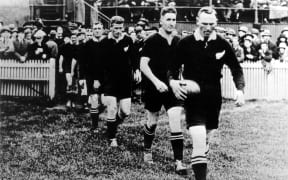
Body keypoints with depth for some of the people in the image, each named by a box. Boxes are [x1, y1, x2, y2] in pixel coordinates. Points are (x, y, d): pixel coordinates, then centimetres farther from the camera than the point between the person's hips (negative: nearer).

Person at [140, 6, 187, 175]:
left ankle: (179, 162, -7)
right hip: (154, 88, -2)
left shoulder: (178, 42, 5)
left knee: (176, 122, -10)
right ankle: (147, 150, 40)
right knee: (152, 121, 12)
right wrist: (156, 81, -21)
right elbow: (143, 64, -11)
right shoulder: (152, 41, -7)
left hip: (172, 87, 2)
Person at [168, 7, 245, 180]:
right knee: (199, 142, -17)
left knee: (205, 140, 19)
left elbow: (236, 69, 8)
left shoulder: (222, 45, 0)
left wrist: (240, 90, -6)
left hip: (214, 99, 4)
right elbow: (173, 67, 3)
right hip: (193, 98, -3)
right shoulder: (185, 43, -5)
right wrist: (172, 81, -18)